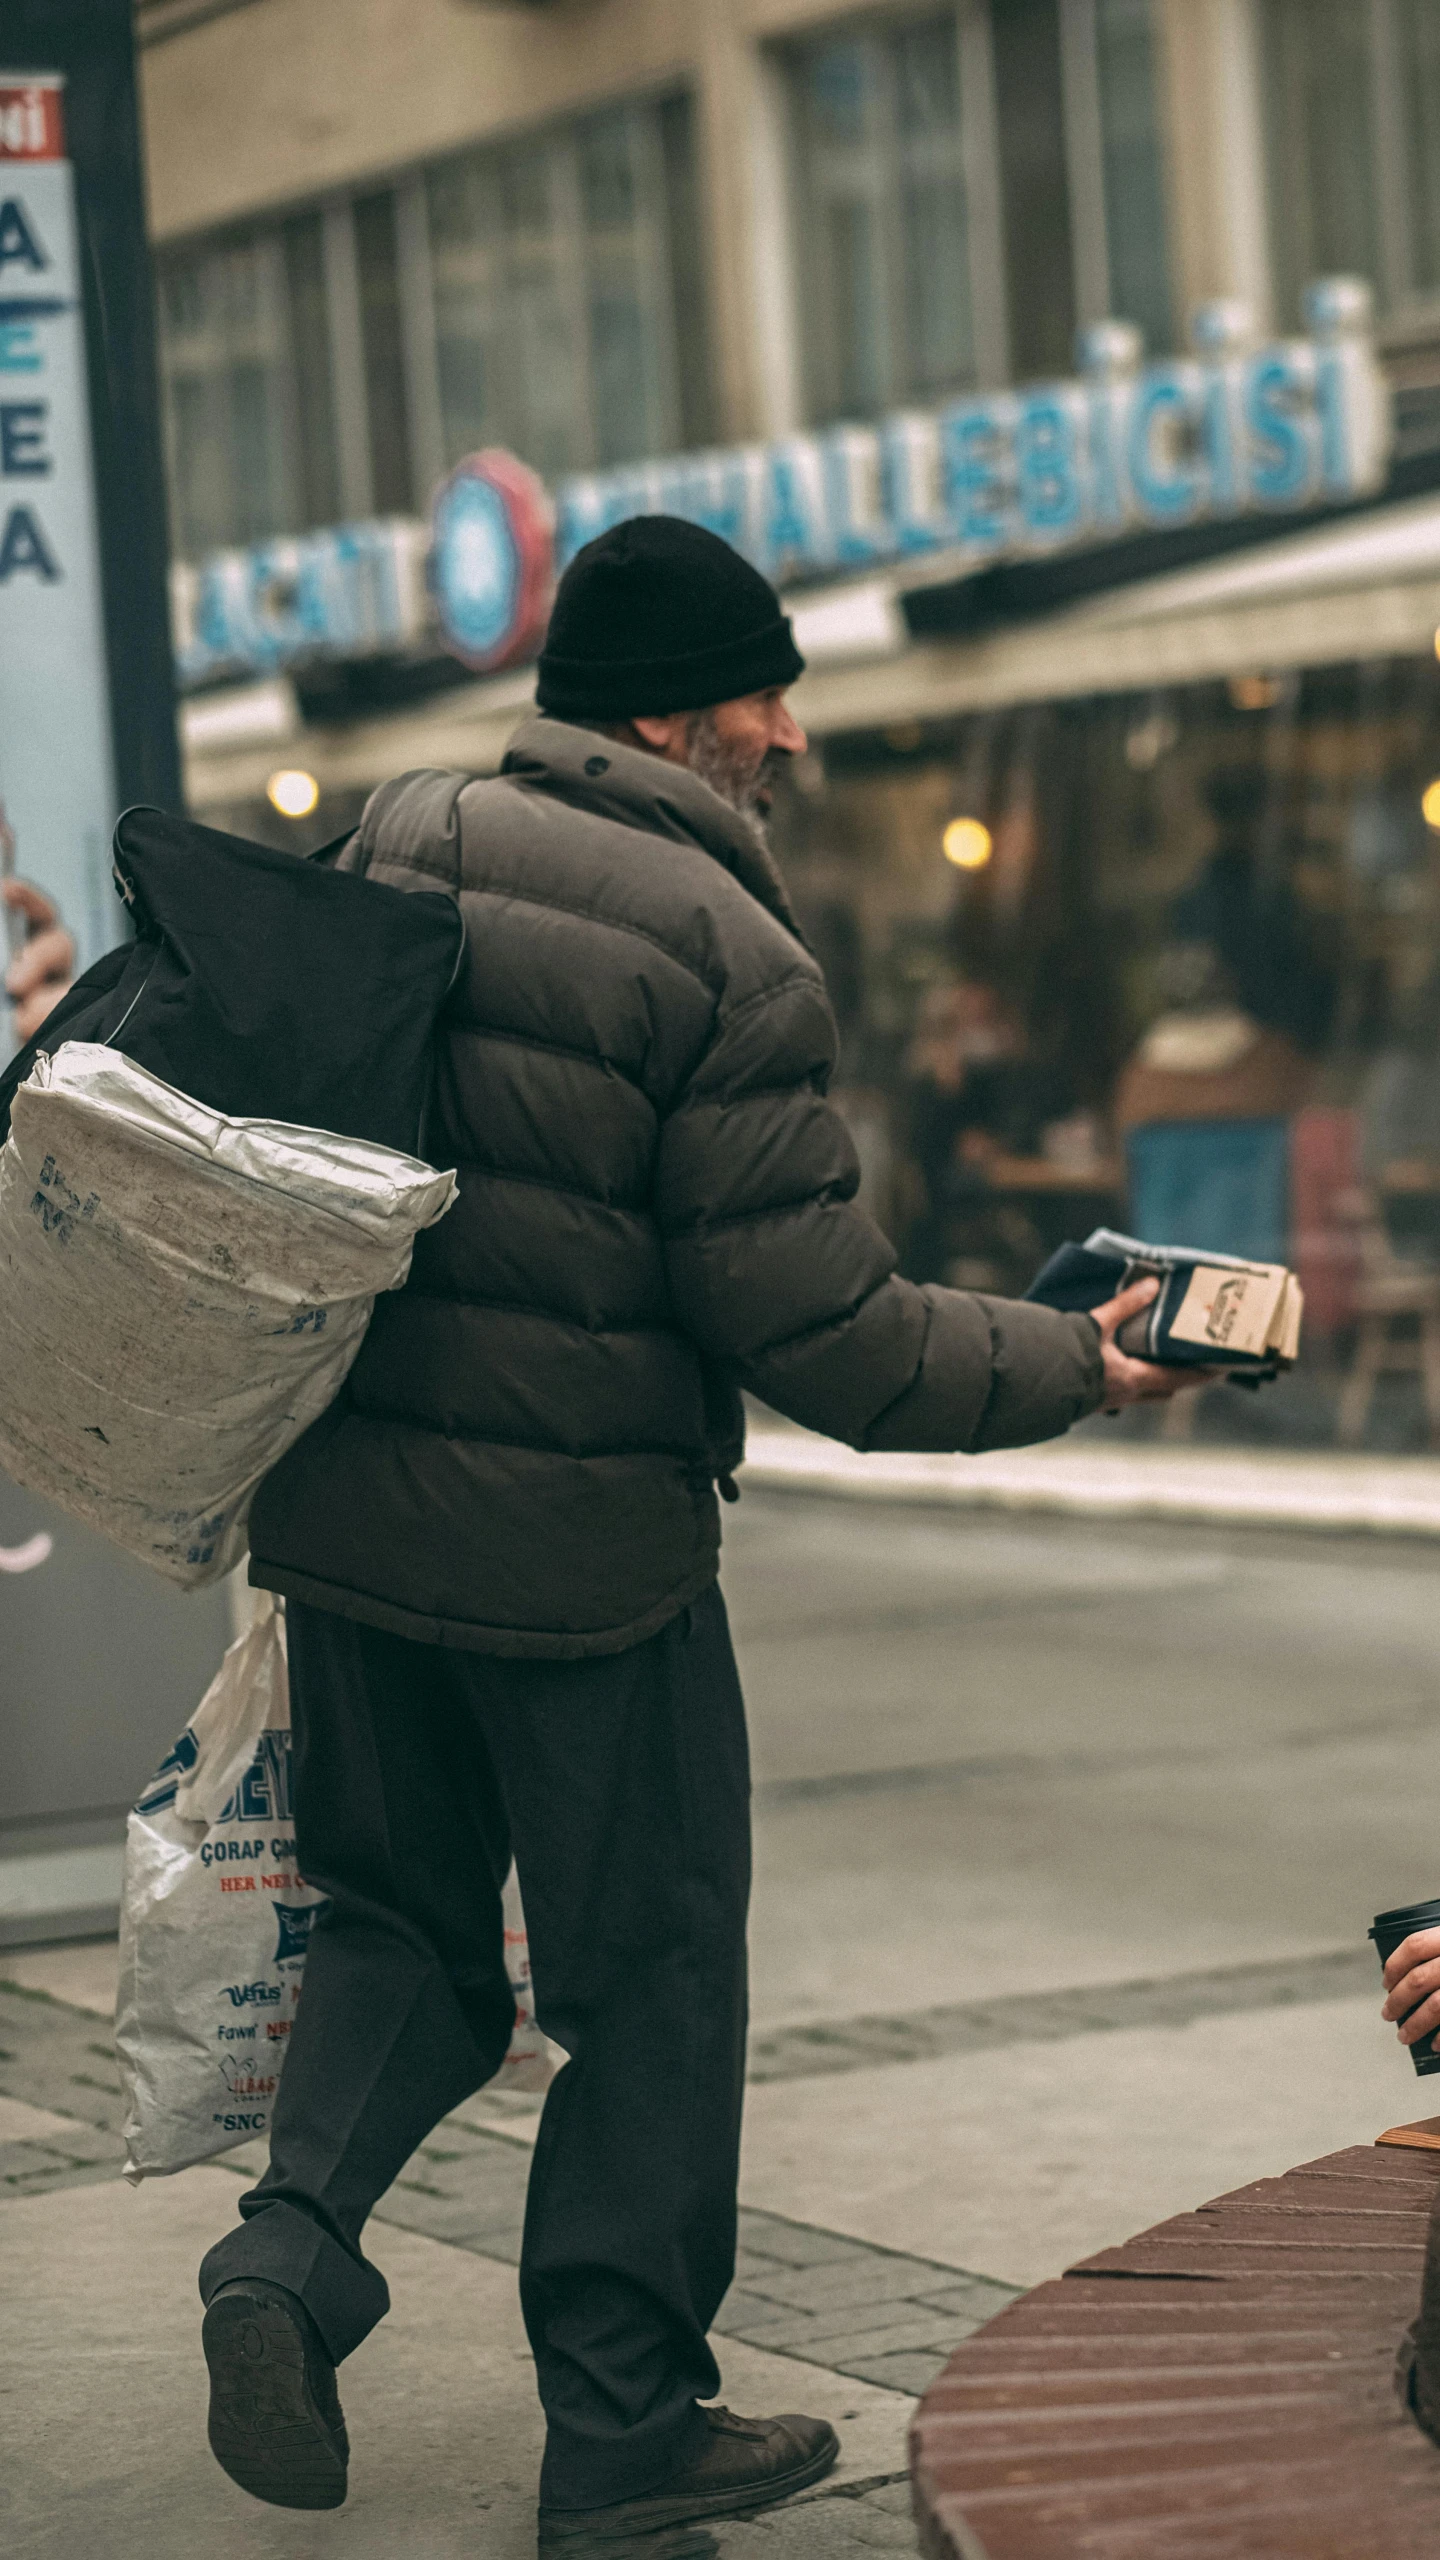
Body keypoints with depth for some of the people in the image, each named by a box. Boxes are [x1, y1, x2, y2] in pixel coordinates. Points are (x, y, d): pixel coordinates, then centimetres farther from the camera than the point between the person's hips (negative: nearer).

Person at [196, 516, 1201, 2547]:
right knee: (654, 1982, 9)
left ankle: (293, 2245, -1)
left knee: (404, 1921, 21)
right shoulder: (727, 957, -15)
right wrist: (1070, 1369, -4)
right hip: (586, 1543, -5)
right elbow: (818, 1327, -16)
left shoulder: (400, 843, 3)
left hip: (350, 1514, 6)